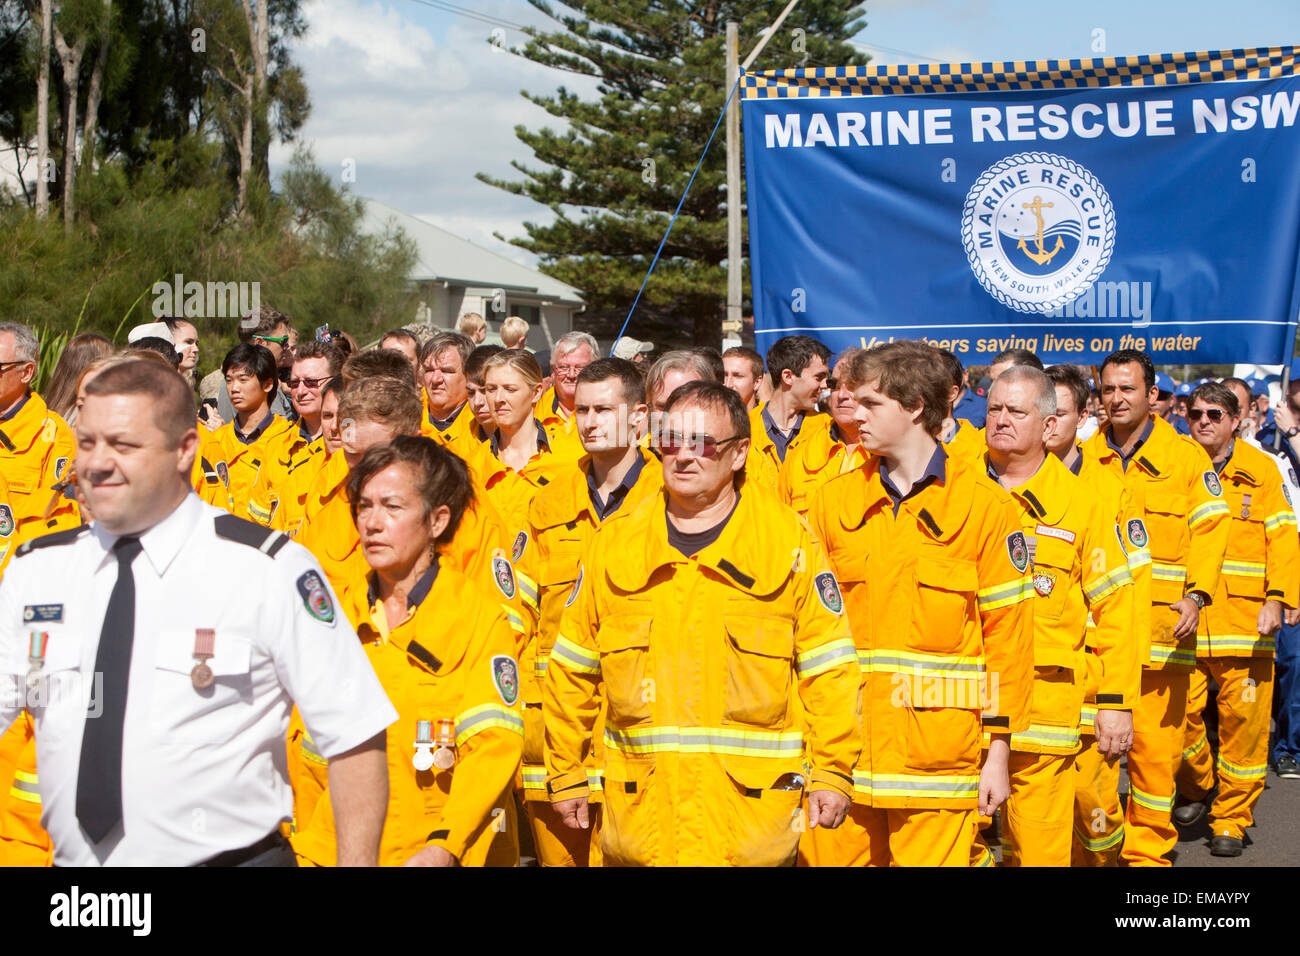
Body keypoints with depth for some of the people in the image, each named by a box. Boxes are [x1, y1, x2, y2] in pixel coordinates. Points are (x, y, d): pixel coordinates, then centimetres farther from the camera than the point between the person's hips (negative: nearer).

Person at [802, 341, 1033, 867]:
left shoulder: (985, 505, -1)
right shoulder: (834, 499, 8)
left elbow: (1007, 632, 0)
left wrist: (999, 748, -2)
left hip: (937, 758, -3)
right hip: (842, 745, 3)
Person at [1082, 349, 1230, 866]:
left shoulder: (1186, 456, 6)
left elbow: (1209, 528, 1)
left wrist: (1196, 594, -13)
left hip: (1158, 625, -2)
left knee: (1155, 745, 0)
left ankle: (1147, 850, 12)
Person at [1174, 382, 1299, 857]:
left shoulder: (1260, 470, 5)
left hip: (1244, 620, -1)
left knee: (1243, 719, 1)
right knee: (1179, 714, 0)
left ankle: (1231, 821, 14)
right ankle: (1195, 789, 28)